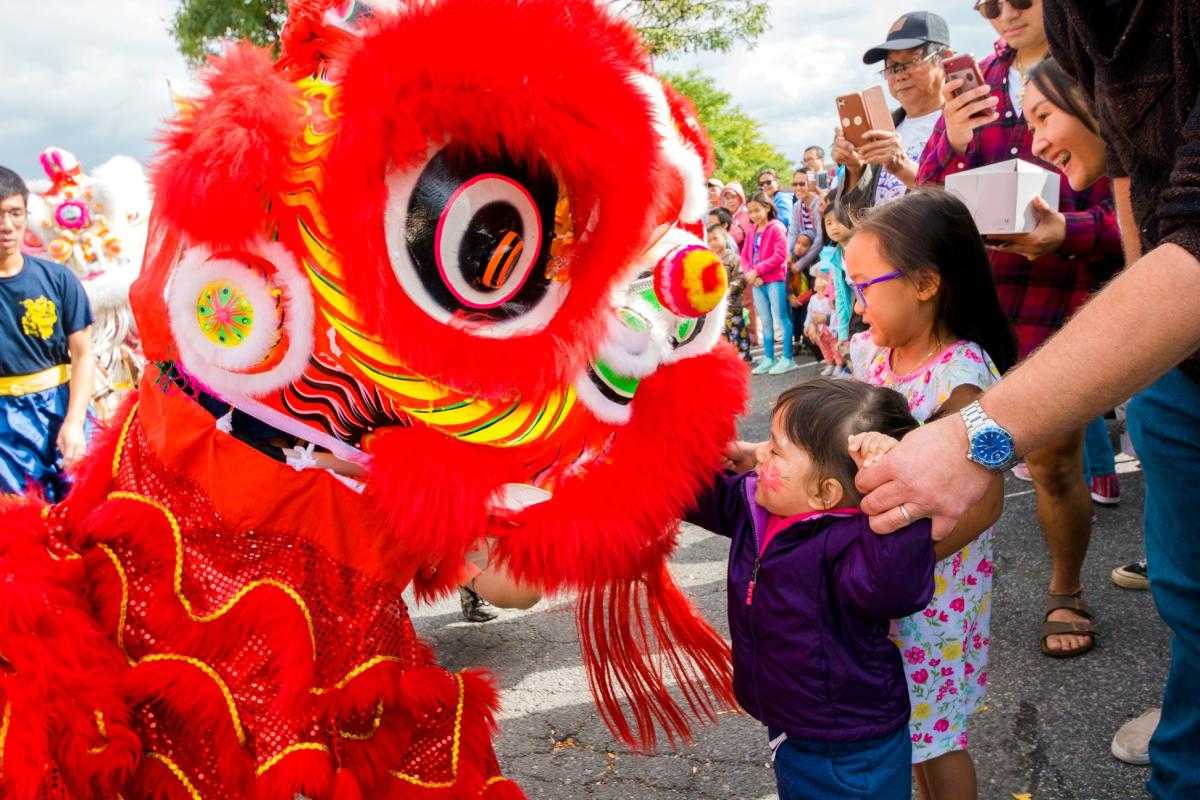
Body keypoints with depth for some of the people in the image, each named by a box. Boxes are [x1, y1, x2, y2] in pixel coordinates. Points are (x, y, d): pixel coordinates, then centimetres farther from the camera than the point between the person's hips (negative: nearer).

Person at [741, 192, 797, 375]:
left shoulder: (777, 228, -6)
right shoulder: (752, 232, 15)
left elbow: (780, 256, -15)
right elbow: (745, 256, 11)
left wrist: (757, 271, -16)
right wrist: (749, 273, -9)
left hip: (775, 280, -7)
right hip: (757, 282, 7)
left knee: (781, 319, -3)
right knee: (765, 322, 12)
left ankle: (787, 359, 0)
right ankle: (768, 358, 18)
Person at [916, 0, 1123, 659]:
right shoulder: (978, 84, 10)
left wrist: (1068, 231, -24)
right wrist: (951, 144, -15)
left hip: (1064, 294, -3)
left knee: (1053, 463, 5)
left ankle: (1066, 593, 28)